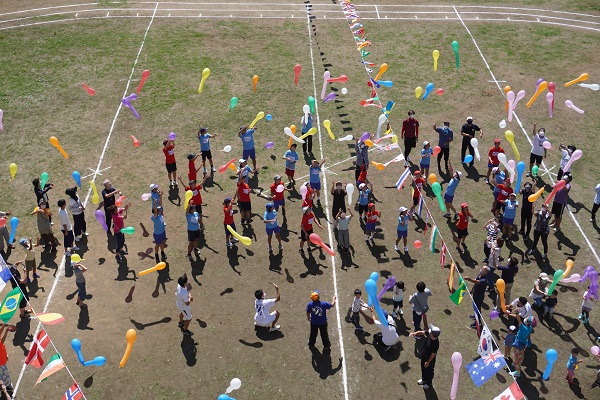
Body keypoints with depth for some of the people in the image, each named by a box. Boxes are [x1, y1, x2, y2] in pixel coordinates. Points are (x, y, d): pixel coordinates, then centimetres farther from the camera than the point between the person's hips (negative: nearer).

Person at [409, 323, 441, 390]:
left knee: (429, 371, 21)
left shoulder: (435, 344, -40)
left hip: (429, 359, -7)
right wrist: (415, 333, -29)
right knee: (423, 368, 30)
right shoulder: (429, 334, -24)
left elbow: (433, 354, -28)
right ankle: (424, 379, 57)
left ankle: (428, 383, 48)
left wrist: (428, 362, -16)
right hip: (423, 356, 7)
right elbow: (422, 332, -10)